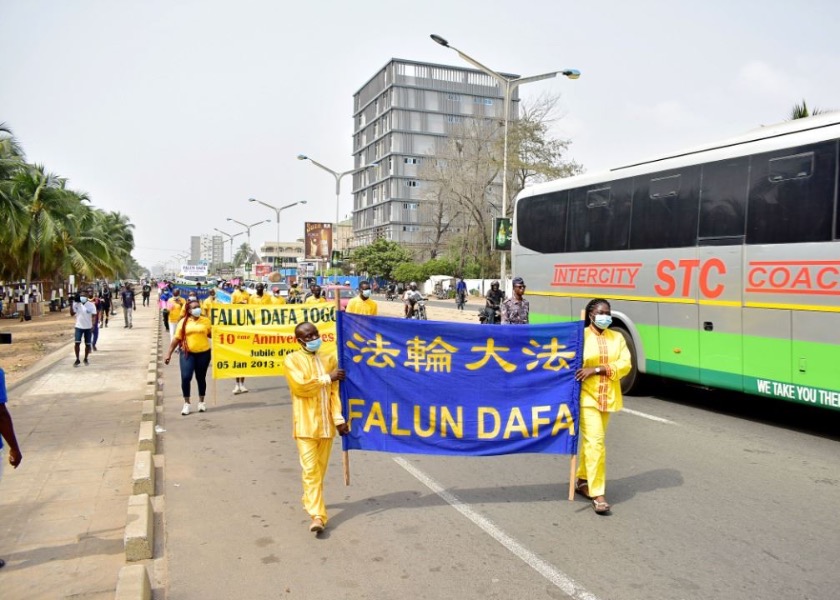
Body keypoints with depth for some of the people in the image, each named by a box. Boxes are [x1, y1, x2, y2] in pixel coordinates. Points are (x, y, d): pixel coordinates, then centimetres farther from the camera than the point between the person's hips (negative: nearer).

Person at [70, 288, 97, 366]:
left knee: (87, 344, 6)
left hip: (88, 327, -1)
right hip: (79, 327, 1)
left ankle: (86, 359, 23)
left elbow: (93, 316, -9)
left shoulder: (91, 305, -6)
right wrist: (71, 305, -13)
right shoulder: (76, 304, -1)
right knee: (77, 343, -10)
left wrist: (93, 325, -21)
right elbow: (72, 314, -5)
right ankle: (77, 360, 2)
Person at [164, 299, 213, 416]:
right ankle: (186, 403, 7)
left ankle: (201, 402, 26)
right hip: (187, 353, -1)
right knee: (185, 377, -9)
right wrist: (169, 354, 1)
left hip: (203, 353, 1)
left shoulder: (206, 320, 2)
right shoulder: (183, 322, 0)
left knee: (201, 378, 10)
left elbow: (212, 334, 10)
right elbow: (176, 339, 2)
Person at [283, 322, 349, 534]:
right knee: (310, 469, -8)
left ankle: (310, 500, 37)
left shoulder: (329, 358, 7)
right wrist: (328, 378, -10)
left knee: (320, 468, 15)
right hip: (305, 424, -4)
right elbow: (300, 386, -18)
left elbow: (335, 392, 3)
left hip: (326, 423, 4)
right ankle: (317, 515, -9)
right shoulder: (292, 360, -4)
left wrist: (339, 418, -7)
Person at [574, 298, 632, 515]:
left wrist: (597, 369, -18)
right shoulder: (581, 336, -4)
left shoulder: (617, 338, 7)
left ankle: (582, 480, 32)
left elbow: (625, 365, -5)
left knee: (590, 440, 16)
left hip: (608, 398, 5)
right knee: (595, 442, -10)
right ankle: (597, 493, -5)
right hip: (586, 396, -4)